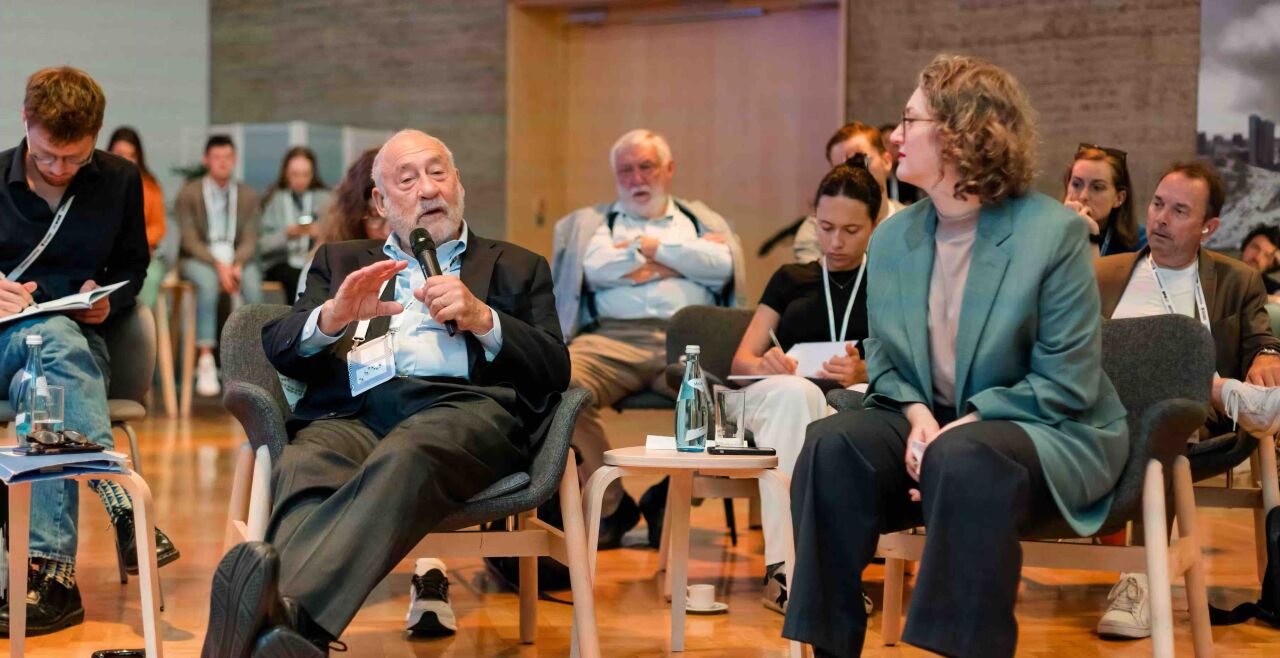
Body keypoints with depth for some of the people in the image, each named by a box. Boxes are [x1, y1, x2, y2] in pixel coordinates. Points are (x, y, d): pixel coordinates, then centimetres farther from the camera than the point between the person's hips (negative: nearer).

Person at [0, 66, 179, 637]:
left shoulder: (120, 181, 8)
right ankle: (123, 506, -48)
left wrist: (108, 301, -4)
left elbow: (133, 268, 18)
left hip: (78, 343, 1)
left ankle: (51, 570, -49)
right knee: (56, 335, -39)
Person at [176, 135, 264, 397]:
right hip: (198, 259, -2)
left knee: (253, 284, -33)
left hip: (236, 259, 2)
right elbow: (190, 240, -8)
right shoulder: (189, 194, -1)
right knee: (208, 282, -37)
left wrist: (237, 264, -19)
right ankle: (206, 361, -38)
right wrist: (218, 265, -23)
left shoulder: (248, 195, 8)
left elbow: (249, 240, 3)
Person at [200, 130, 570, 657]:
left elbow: (555, 370, 15)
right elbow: (278, 349, 19)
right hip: (351, 411, 2)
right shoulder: (341, 261, 35)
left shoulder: (515, 268, 30)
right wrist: (333, 316, -3)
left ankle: (288, 611, -61)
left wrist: (481, 317, -2)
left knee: (402, 459, -40)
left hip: (463, 403, -2)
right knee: (303, 470, -36)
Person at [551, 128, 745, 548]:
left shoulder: (703, 221, 29)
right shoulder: (589, 222, 27)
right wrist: (686, 259, 9)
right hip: (613, 337, 0)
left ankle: (669, 497, -11)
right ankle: (610, 505, -14)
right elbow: (595, 269, 4)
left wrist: (651, 246, 8)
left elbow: (722, 267, 6)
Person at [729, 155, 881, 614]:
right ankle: (785, 567, -46)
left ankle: (782, 569, -43)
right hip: (770, 400, 1)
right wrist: (765, 365, -8)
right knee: (796, 392, -39)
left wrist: (864, 373, -15)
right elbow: (741, 361, 17)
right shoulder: (790, 280, 25)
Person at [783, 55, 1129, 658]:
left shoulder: (1052, 232, -12)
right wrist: (917, 416, -8)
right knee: (832, 445, -23)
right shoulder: (891, 238, 5)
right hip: (929, 424, 5)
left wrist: (957, 431, -19)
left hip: (1049, 435, -5)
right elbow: (883, 358, 14)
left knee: (965, 460, -38)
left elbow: (1066, 385, -14)